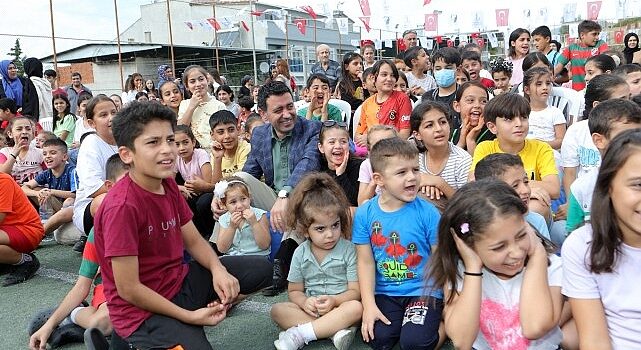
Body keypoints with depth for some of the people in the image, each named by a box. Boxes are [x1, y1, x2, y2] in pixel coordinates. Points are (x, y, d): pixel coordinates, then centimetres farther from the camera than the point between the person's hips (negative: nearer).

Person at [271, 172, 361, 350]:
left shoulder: (348, 250, -7)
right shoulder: (300, 253, 2)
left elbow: (355, 291, -8)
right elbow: (294, 291, 7)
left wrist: (334, 300, -27)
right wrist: (305, 302, -17)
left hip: (339, 307, -2)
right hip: (310, 310, 3)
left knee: (356, 307, -34)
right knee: (277, 310, -20)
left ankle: (299, 334, -31)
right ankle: (337, 330, -31)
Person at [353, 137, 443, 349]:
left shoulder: (427, 212, -10)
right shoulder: (365, 213, -4)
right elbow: (365, 262, -2)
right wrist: (369, 305, -8)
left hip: (423, 291, -2)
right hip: (385, 293, 2)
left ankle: (441, 323, 11)